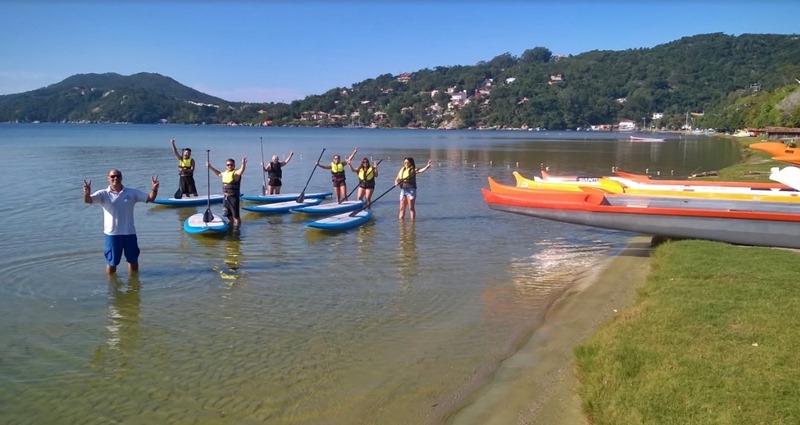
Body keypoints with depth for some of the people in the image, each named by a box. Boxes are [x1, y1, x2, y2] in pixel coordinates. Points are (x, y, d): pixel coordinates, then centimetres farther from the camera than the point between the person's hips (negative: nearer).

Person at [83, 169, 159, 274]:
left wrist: (154, 189, -22)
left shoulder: (132, 193, 3)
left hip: (129, 233, 2)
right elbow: (88, 200, -16)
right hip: (112, 234, -2)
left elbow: (150, 198, -1)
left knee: (133, 260, 14)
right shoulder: (103, 194, -2)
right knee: (111, 262, 8)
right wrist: (86, 193, -40)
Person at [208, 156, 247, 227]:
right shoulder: (225, 173, 13)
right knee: (228, 214, 19)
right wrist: (210, 167, 38)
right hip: (226, 197, 8)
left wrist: (243, 164, -52)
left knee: (235, 215, -6)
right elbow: (219, 173, 35)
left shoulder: (236, 173, -11)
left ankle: (237, 226, 3)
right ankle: (232, 223, 37)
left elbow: (241, 171, -33)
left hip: (233, 197, -8)